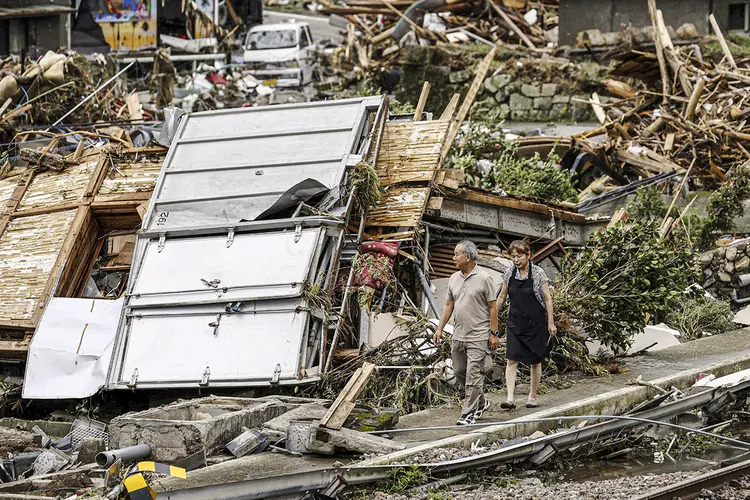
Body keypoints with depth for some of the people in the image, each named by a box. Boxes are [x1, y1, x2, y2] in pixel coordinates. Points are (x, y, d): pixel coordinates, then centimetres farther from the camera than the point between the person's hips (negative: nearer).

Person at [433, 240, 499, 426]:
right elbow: (449, 305, 15)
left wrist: (493, 333, -10)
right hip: (458, 336, 7)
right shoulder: (454, 278, 10)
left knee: (473, 375, -7)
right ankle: (480, 402, 29)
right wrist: (440, 329, 10)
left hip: (478, 337, -7)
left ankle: (468, 413, -3)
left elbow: (493, 307, -7)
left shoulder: (484, 279, -9)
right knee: (459, 373, 12)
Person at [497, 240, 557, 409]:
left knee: (535, 361, 7)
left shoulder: (538, 273, -7)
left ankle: (533, 397, 19)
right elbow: (501, 297, 13)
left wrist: (550, 323, -6)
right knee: (512, 359, -10)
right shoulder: (510, 273, 3)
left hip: (536, 324, -3)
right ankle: (510, 398, -15)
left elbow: (547, 299, -4)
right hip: (515, 323, 3)